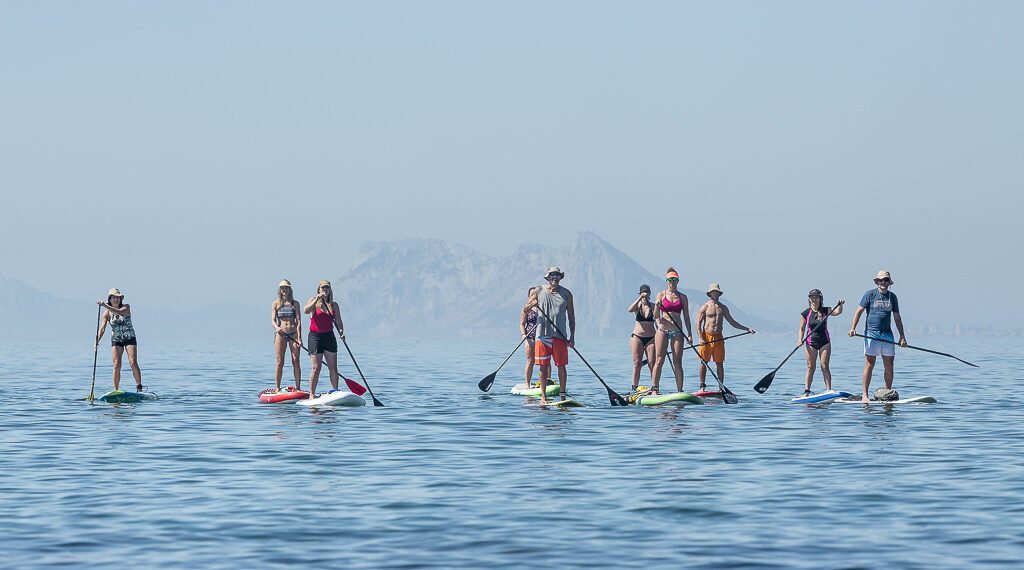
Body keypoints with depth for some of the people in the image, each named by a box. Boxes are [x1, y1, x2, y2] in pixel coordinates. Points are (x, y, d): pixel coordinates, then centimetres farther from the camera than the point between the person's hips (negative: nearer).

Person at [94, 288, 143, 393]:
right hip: (116, 340, 1)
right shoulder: (107, 313, -3)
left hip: (130, 338, -1)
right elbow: (102, 328, -11)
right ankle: (116, 391, -4)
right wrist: (97, 341, -27)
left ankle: (139, 388, -10)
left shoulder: (126, 307, -8)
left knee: (133, 363, -14)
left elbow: (120, 312, -31)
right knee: (117, 365, -9)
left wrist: (105, 306, -41)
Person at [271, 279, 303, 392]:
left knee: (296, 361, -3)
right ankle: (277, 389, 2)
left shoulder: (295, 303, 7)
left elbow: (298, 321, 1)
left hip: (293, 333, 0)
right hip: (280, 334, 0)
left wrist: (299, 338, -9)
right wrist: (277, 327, -27)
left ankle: (298, 388, 0)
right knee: (280, 362, -2)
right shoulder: (275, 304, 6)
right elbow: (273, 320, -3)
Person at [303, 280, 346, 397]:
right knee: (316, 368, -5)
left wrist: (341, 333, -11)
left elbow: (338, 322, 8)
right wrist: (317, 299, -26)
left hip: (329, 337, 4)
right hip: (315, 337, -4)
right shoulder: (313, 301, -1)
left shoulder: (334, 305, 9)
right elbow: (306, 310, -20)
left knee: (333, 368, 3)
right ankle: (312, 394, 2)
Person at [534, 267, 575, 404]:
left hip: (559, 335, 0)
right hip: (543, 334, 0)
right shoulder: (539, 291, 6)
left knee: (561, 366, -2)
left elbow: (571, 317, 9)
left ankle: (562, 395, 6)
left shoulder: (566, 294, 8)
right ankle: (543, 396, 9)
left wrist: (572, 337, 2)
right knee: (543, 366, 1)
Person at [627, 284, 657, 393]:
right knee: (637, 364, -4)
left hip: (651, 338, 0)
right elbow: (630, 310, -18)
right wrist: (640, 298, -26)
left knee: (652, 364, -6)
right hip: (637, 338, 0)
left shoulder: (653, 306, 6)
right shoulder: (638, 305, 4)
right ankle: (634, 388, 0)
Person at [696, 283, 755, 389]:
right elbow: (698, 324, -3)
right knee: (704, 362, -3)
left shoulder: (723, 308, 13)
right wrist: (701, 338, -15)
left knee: (720, 364, 3)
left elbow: (732, 322, 20)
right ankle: (702, 386, 4)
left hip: (718, 338, 3)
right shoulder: (705, 307, 1)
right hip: (706, 336, -3)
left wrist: (747, 329, 14)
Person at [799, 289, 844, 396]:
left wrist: (840, 305, -35)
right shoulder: (806, 313, 1)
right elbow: (802, 329, 5)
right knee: (810, 368, 1)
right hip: (811, 342, 0)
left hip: (824, 342, 0)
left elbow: (837, 312, -17)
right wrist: (800, 339, -10)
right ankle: (806, 392, 3)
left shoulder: (826, 310, 0)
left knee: (825, 367, -5)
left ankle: (829, 390, -7)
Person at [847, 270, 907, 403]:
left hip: (887, 335, 4)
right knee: (869, 365, -5)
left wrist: (902, 337, 11)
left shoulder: (892, 297, 12)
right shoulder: (870, 295, 0)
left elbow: (897, 318, 16)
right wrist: (853, 328, -16)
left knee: (889, 366, 3)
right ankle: (864, 395, -1)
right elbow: (859, 311, -3)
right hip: (872, 333, -4)